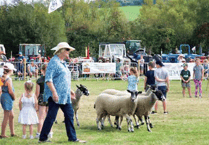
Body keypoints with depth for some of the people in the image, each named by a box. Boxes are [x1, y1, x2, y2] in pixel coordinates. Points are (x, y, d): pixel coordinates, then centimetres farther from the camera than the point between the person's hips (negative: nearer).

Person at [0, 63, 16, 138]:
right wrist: (14, 97, -2)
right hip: (7, 98, -9)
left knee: (11, 116, 17)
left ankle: (12, 133, 24)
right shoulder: (8, 79, -18)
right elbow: (10, 91, -20)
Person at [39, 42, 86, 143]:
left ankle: (72, 137, 13)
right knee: (51, 116, -6)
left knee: (69, 114, 7)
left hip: (64, 96, 9)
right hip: (55, 96, -9)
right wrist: (54, 92, -25)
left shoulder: (63, 63, 19)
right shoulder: (54, 62, -11)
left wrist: (69, 90, 25)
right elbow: (48, 79, -19)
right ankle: (43, 138, 2)